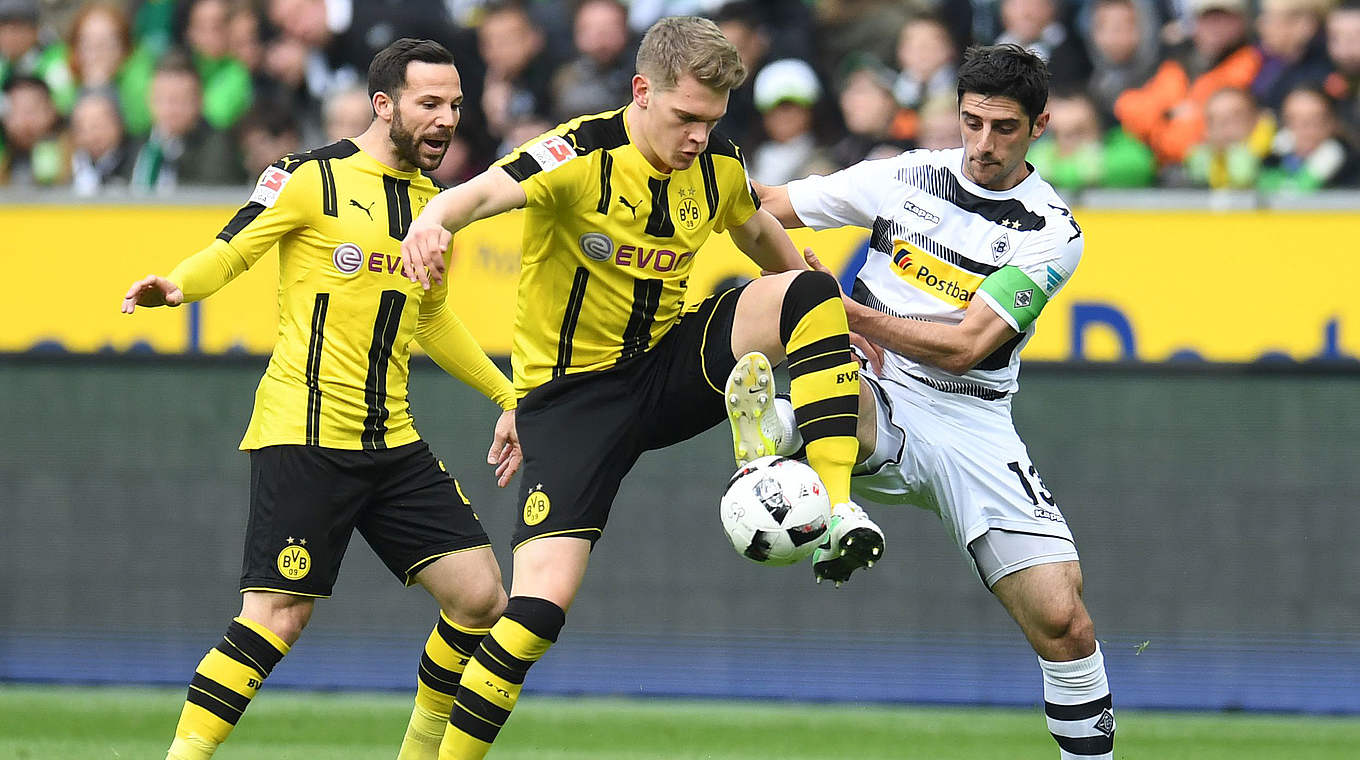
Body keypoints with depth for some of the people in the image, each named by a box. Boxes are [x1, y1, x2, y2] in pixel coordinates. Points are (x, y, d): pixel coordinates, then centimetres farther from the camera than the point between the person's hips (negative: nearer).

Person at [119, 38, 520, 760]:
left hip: (392, 443, 7)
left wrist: (509, 396, 33)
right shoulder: (312, 178, -5)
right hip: (303, 436, -7)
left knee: (480, 596, 0)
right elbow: (227, 253, -8)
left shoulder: (432, 202, 15)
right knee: (275, 621, -14)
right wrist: (175, 285, -29)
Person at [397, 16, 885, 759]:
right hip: (573, 393, -5)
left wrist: (823, 326, 21)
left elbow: (758, 231, 21)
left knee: (809, 291, -18)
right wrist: (434, 220, -61)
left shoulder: (718, 168, -2)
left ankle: (837, 512, -23)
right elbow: (485, 191, -39)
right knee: (540, 603, -18)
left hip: (670, 365, 5)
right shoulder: (584, 154, -20)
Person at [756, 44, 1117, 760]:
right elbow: (768, 207, 10)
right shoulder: (906, 176, 5)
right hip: (880, 405, 0)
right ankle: (774, 431, -70)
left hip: (973, 426, 0)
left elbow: (964, 346, -11)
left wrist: (848, 311, -14)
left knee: (1062, 619, -11)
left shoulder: (1052, 235, -3)